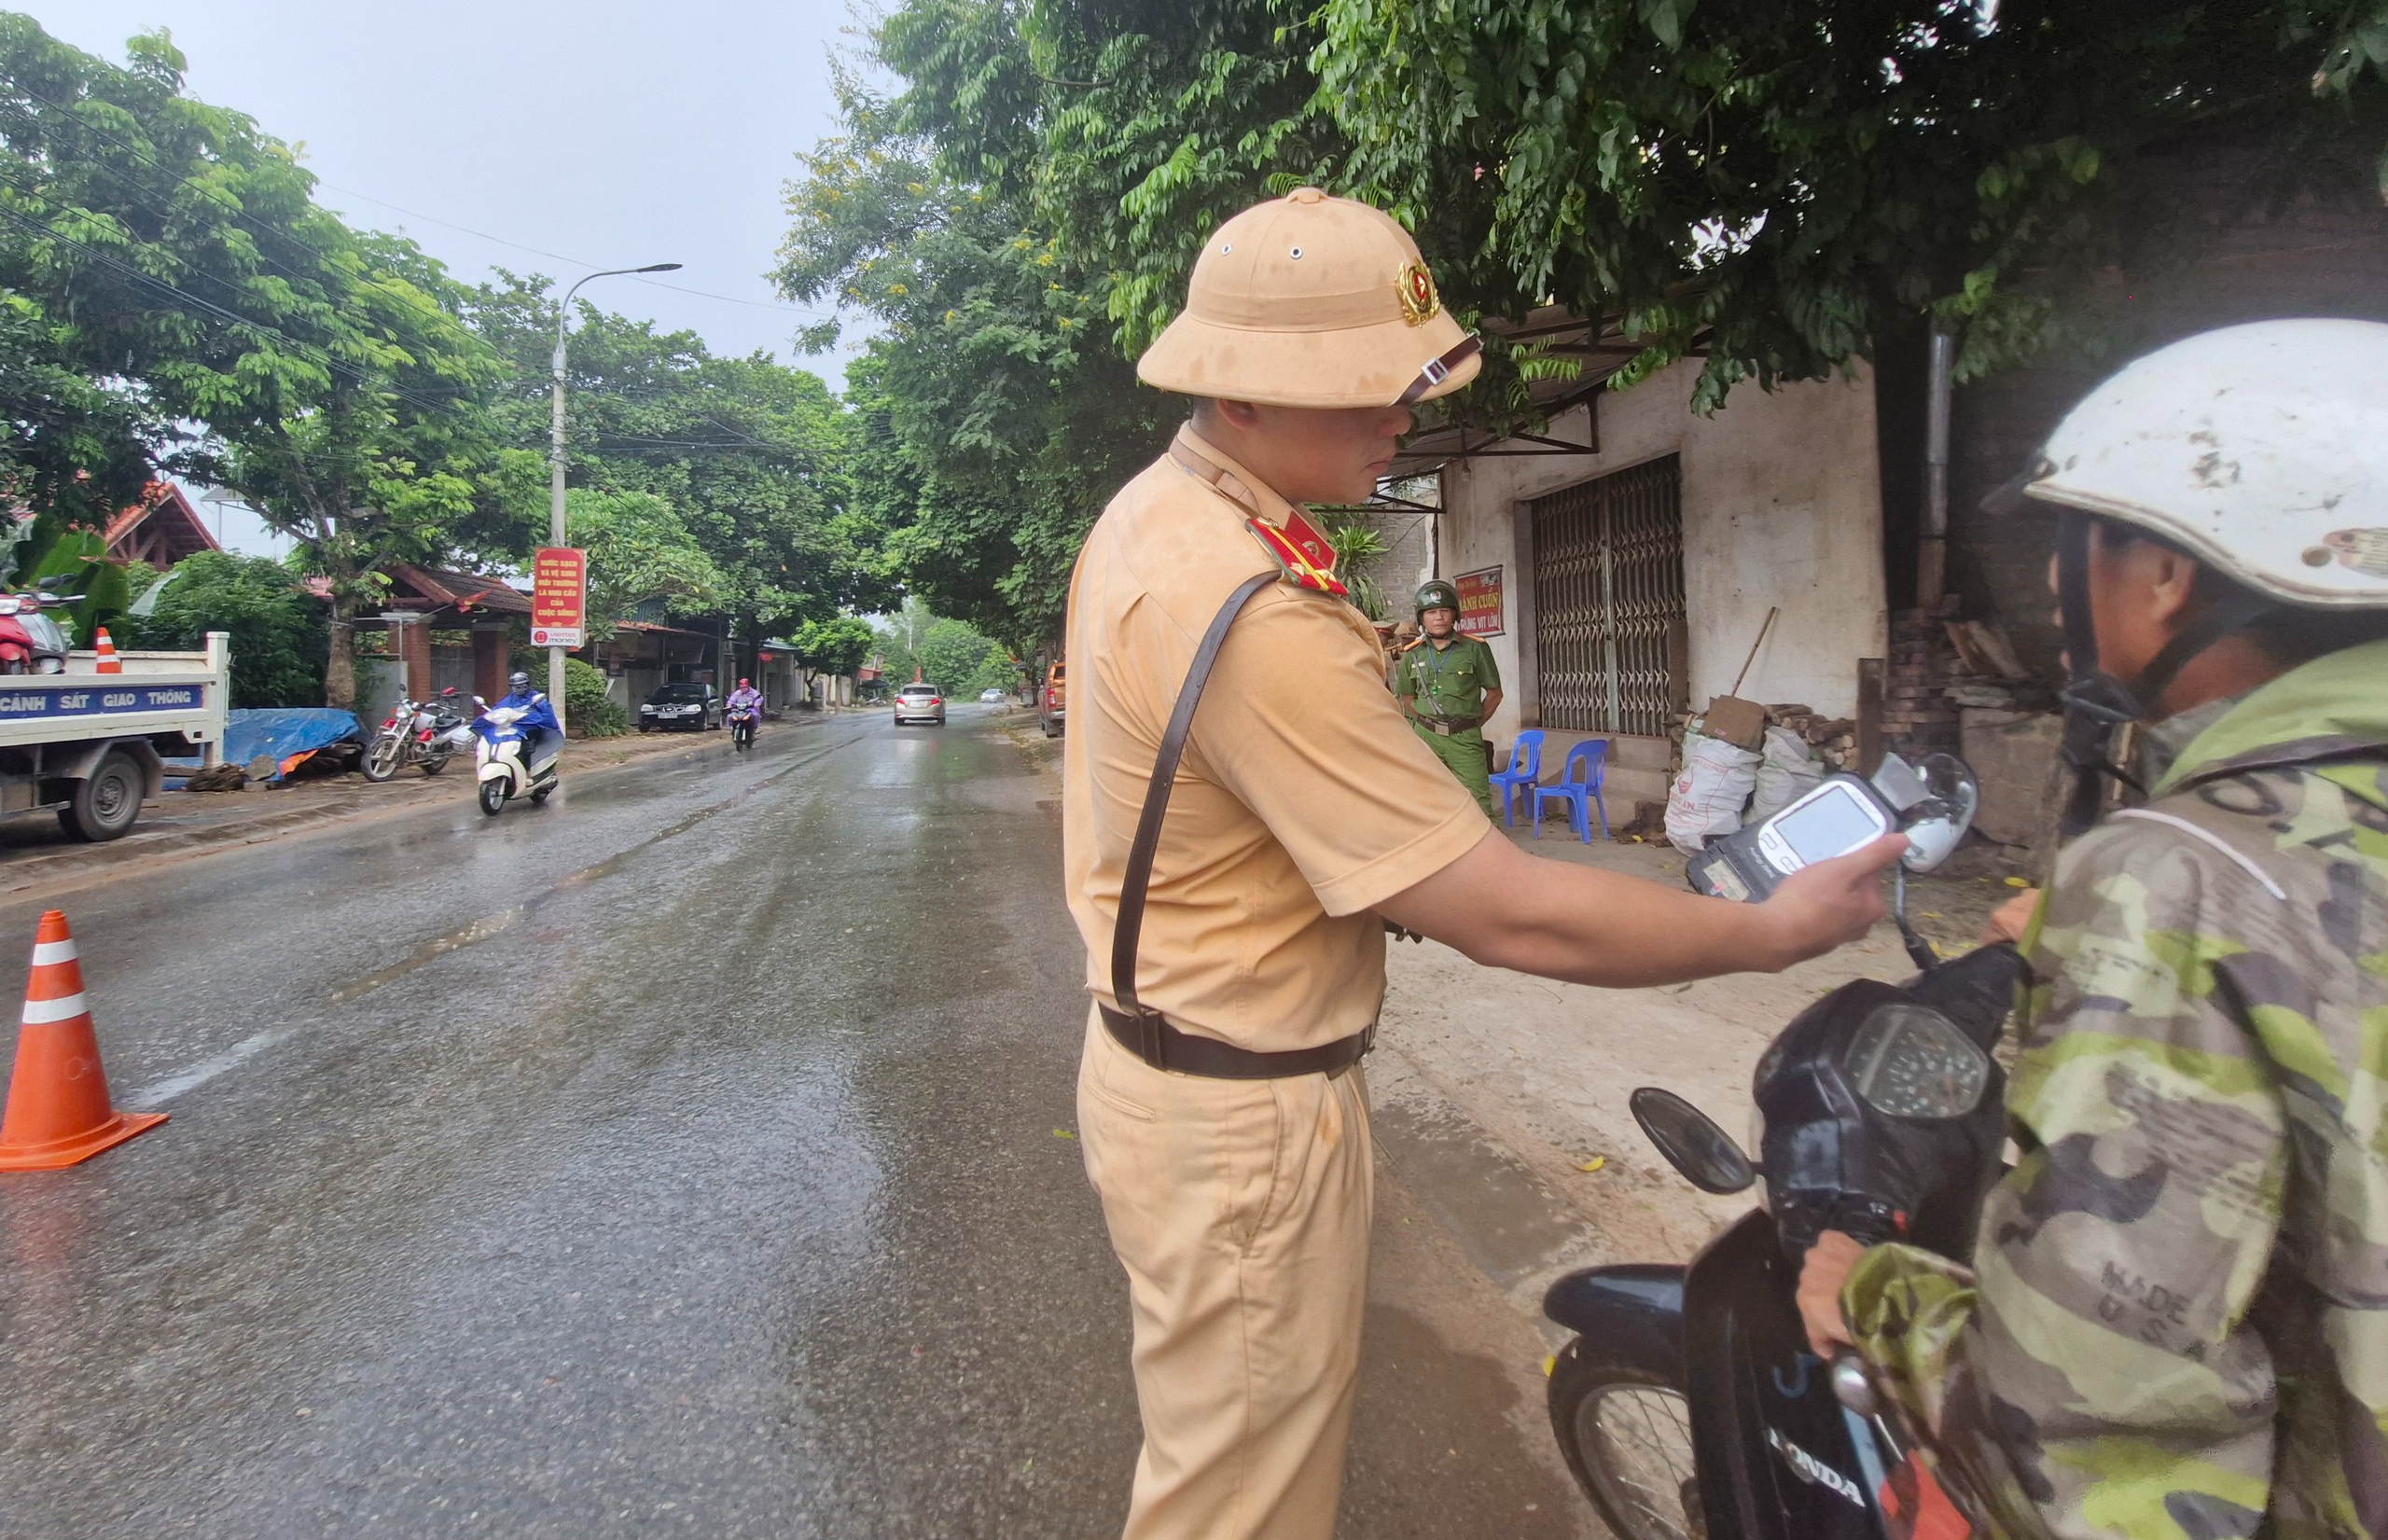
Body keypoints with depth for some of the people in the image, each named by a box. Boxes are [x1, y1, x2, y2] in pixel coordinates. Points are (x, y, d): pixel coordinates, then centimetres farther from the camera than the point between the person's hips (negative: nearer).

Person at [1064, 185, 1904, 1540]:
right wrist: (1774, 932, -14)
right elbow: (1510, 918, -27)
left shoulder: (1147, 515, 3)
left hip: (1159, 1057, 10)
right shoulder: (1260, 616, -31)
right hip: (1245, 1121, -10)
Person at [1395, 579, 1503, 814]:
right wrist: (1425, 723, 10)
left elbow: (1494, 693, 5)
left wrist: (1473, 724, 3)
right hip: (1426, 738, 3)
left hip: (1465, 739, -3)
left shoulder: (1474, 649, -1)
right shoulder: (1413, 655, 7)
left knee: (1477, 806, -7)